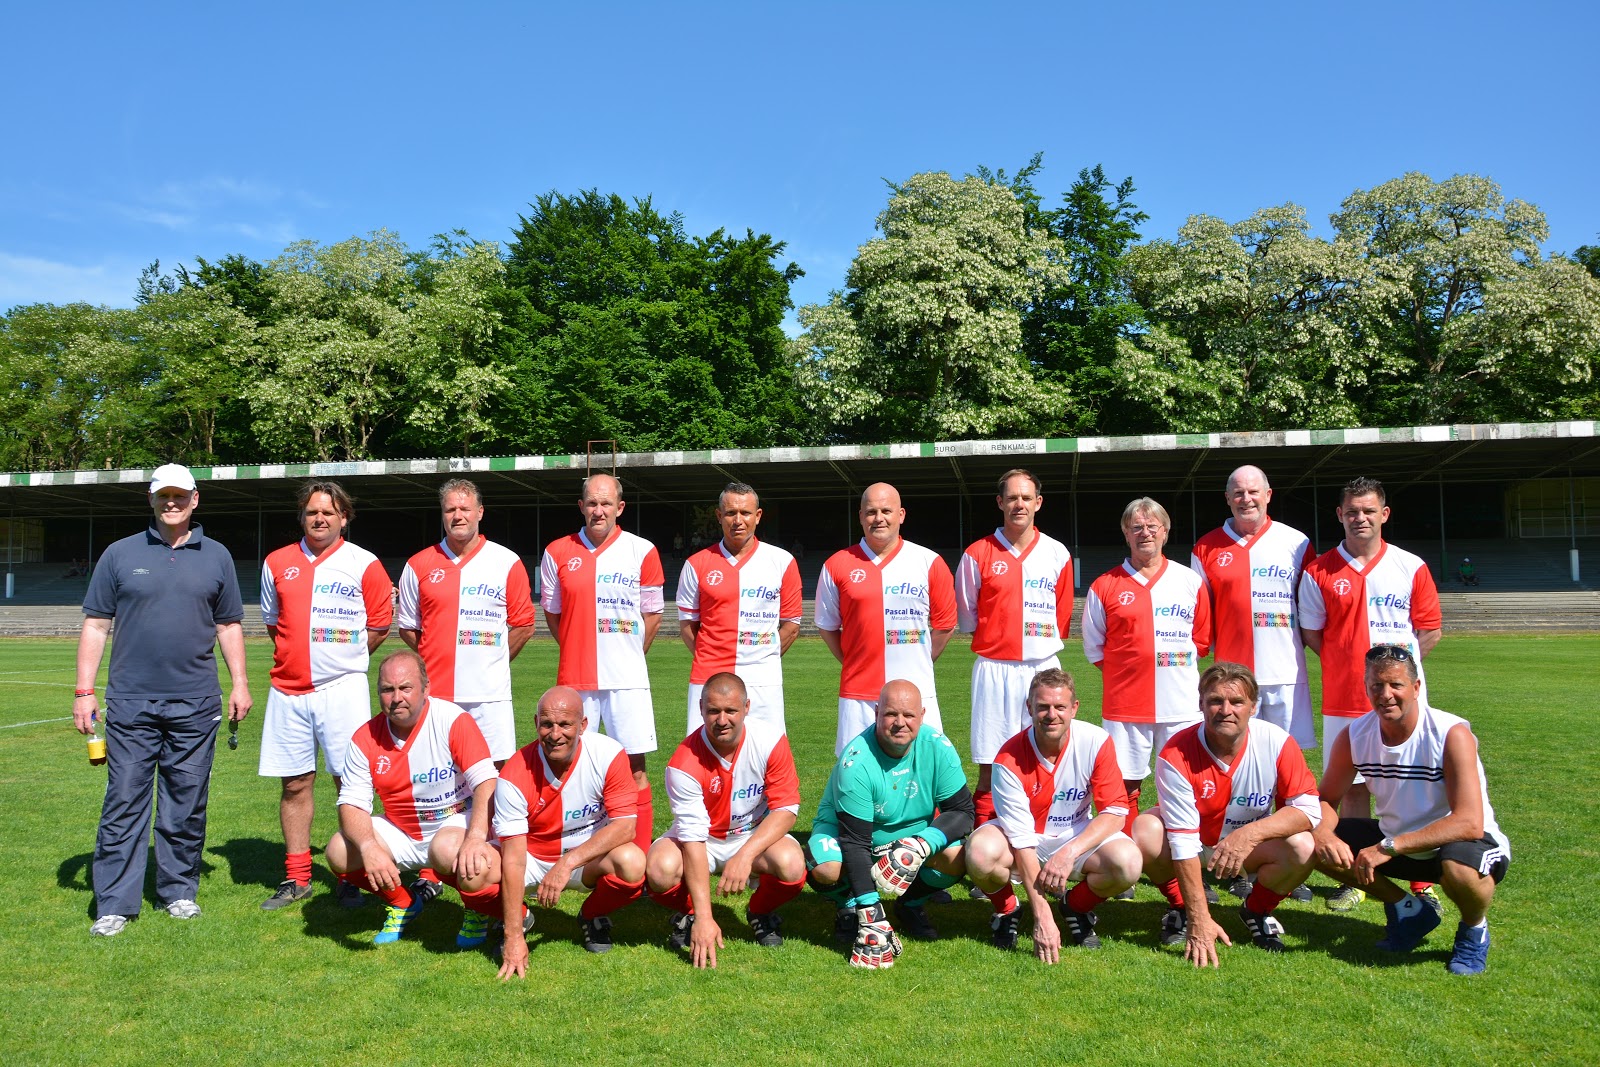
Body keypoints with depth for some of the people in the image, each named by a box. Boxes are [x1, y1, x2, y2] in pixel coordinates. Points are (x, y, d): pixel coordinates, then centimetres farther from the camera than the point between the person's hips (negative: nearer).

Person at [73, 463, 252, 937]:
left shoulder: (216, 557, 9)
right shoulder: (120, 554, 6)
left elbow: (229, 626, 13)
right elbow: (96, 625, 6)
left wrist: (239, 683, 6)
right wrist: (84, 690, 0)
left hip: (196, 703, 1)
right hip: (130, 702, -1)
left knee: (187, 805, 7)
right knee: (124, 802, -1)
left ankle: (179, 890, 20)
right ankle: (115, 904, 6)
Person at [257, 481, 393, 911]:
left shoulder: (364, 564, 0)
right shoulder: (277, 563, 9)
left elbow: (380, 626, 6)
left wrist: (344, 657, 8)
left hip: (342, 687, -3)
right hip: (288, 688, 3)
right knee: (295, 784, 7)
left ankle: (351, 877, 6)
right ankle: (296, 877, 18)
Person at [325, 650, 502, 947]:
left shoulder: (453, 720, -18)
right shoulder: (365, 738, -6)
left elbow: (486, 782, -25)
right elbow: (352, 803, -7)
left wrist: (475, 839, -41)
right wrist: (369, 847, -28)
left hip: (456, 822, -5)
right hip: (400, 831, 5)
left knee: (446, 850, -36)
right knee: (339, 852, -16)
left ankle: (481, 909, -2)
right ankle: (401, 903, 13)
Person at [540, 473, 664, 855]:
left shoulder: (643, 552, 1)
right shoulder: (558, 552, 6)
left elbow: (652, 615, 8)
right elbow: (552, 614, 15)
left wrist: (627, 656, 8)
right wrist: (580, 652, 12)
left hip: (627, 679, -1)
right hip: (574, 679, 2)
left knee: (634, 769, -2)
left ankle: (640, 856, 5)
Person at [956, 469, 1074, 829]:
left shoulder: (1057, 553, 7)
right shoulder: (978, 554, 2)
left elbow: (1062, 615, 15)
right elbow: (966, 615, 10)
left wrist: (1044, 644, 10)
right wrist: (997, 640, 9)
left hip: (1043, 668, 2)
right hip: (994, 669, -1)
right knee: (990, 766, -1)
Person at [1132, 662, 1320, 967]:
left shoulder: (1276, 742, -22)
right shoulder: (1176, 756, -28)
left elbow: (1309, 809, -19)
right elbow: (1182, 839, -29)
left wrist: (1250, 834, -37)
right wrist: (1199, 920, -33)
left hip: (1250, 849, 2)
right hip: (1194, 846, -1)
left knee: (1302, 848, -28)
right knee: (1146, 832, -32)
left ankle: (1257, 910, 5)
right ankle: (1180, 907, 0)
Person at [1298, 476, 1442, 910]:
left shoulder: (1411, 567, 3)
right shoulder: (1319, 571, 3)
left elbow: (1430, 630, 7)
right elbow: (1311, 633, 9)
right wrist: (1351, 662, 1)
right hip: (1344, 699, 1)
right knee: (1352, 788, 6)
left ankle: (1420, 881, 12)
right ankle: (1356, 879, 15)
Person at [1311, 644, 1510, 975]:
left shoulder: (1452, 734, -26)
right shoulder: (1353, 736, -11)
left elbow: (1470, 823, -33)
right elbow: (1327, 799, -3)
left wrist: (1388, 847, -37)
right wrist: (1323, 834, -28)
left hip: (1462, 842, -5)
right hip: (1396, 841, 5)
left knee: (1460, 868, -39)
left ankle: (1474, 928, 0)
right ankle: (1407, 909, 11)